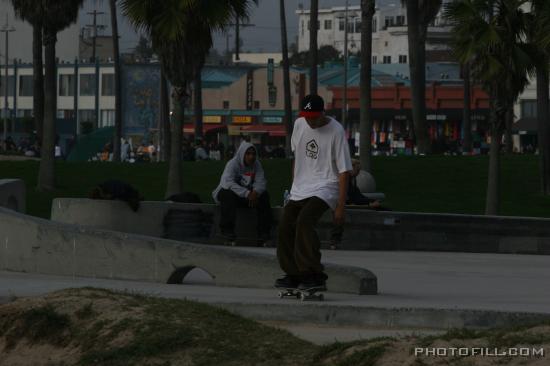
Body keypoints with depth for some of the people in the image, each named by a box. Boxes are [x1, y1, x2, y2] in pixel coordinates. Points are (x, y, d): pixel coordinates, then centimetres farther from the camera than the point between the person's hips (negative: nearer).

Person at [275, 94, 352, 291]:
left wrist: (340, 206, -17)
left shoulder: (336, 131, -15)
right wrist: (294, 186, 23)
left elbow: (344, 171, -14)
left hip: (325, 188, -7)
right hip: (300, 190, 7)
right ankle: (294, 274, 11)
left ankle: (315, 275, -29)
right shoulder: (299, 124, 4)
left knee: (304, 221, -28)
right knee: (285, 226, -2)